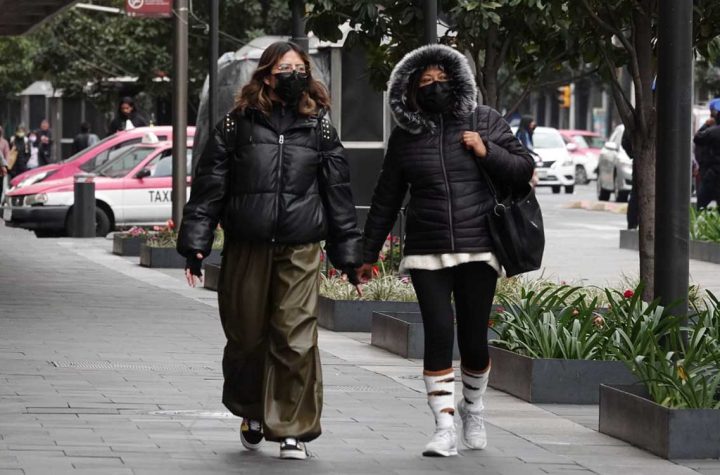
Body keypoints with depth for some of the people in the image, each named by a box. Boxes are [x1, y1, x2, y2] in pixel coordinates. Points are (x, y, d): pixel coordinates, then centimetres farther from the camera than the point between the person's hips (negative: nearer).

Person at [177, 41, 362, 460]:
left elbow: (338, 193, 12)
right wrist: (195, 244, -2)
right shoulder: (237, 125, 4)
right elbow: (209, 186, 4)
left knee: (296, 340, -8)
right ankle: (251, 412, 31)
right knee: (246, 336, 7)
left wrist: (348, 252, 10)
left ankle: (294, 429, 2)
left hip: (300, 251, 0)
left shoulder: (318, 127, 9)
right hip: (246, 249, 0)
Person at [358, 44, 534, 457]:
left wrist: (488, 152, -10)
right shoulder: (405, 137, 8)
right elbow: (386, 199, 13)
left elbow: (525, 168, 8)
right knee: (439, 334, -11)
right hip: (427, 253, 0)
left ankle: (474, 408, 30)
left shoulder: (484, 122, 5)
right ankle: (445, 429, -7)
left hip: (478, 250, 0)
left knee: (474, 339, 2)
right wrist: (369, 254, 14)